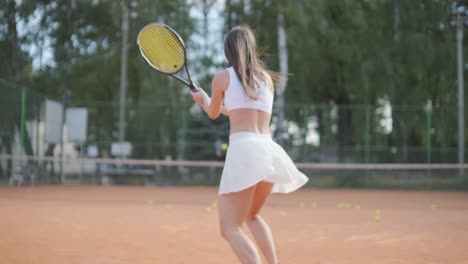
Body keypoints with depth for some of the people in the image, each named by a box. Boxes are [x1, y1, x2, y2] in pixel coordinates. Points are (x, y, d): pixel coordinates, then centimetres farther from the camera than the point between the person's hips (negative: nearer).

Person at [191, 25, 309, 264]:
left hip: (244, 150, -6)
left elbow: (213, 113, 25)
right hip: (269, 151, 6)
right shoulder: (267, 79, 20)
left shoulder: (222, 77, 8)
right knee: (252, 217, 28)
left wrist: (204, 99, 47)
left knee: (230, 229, -7)